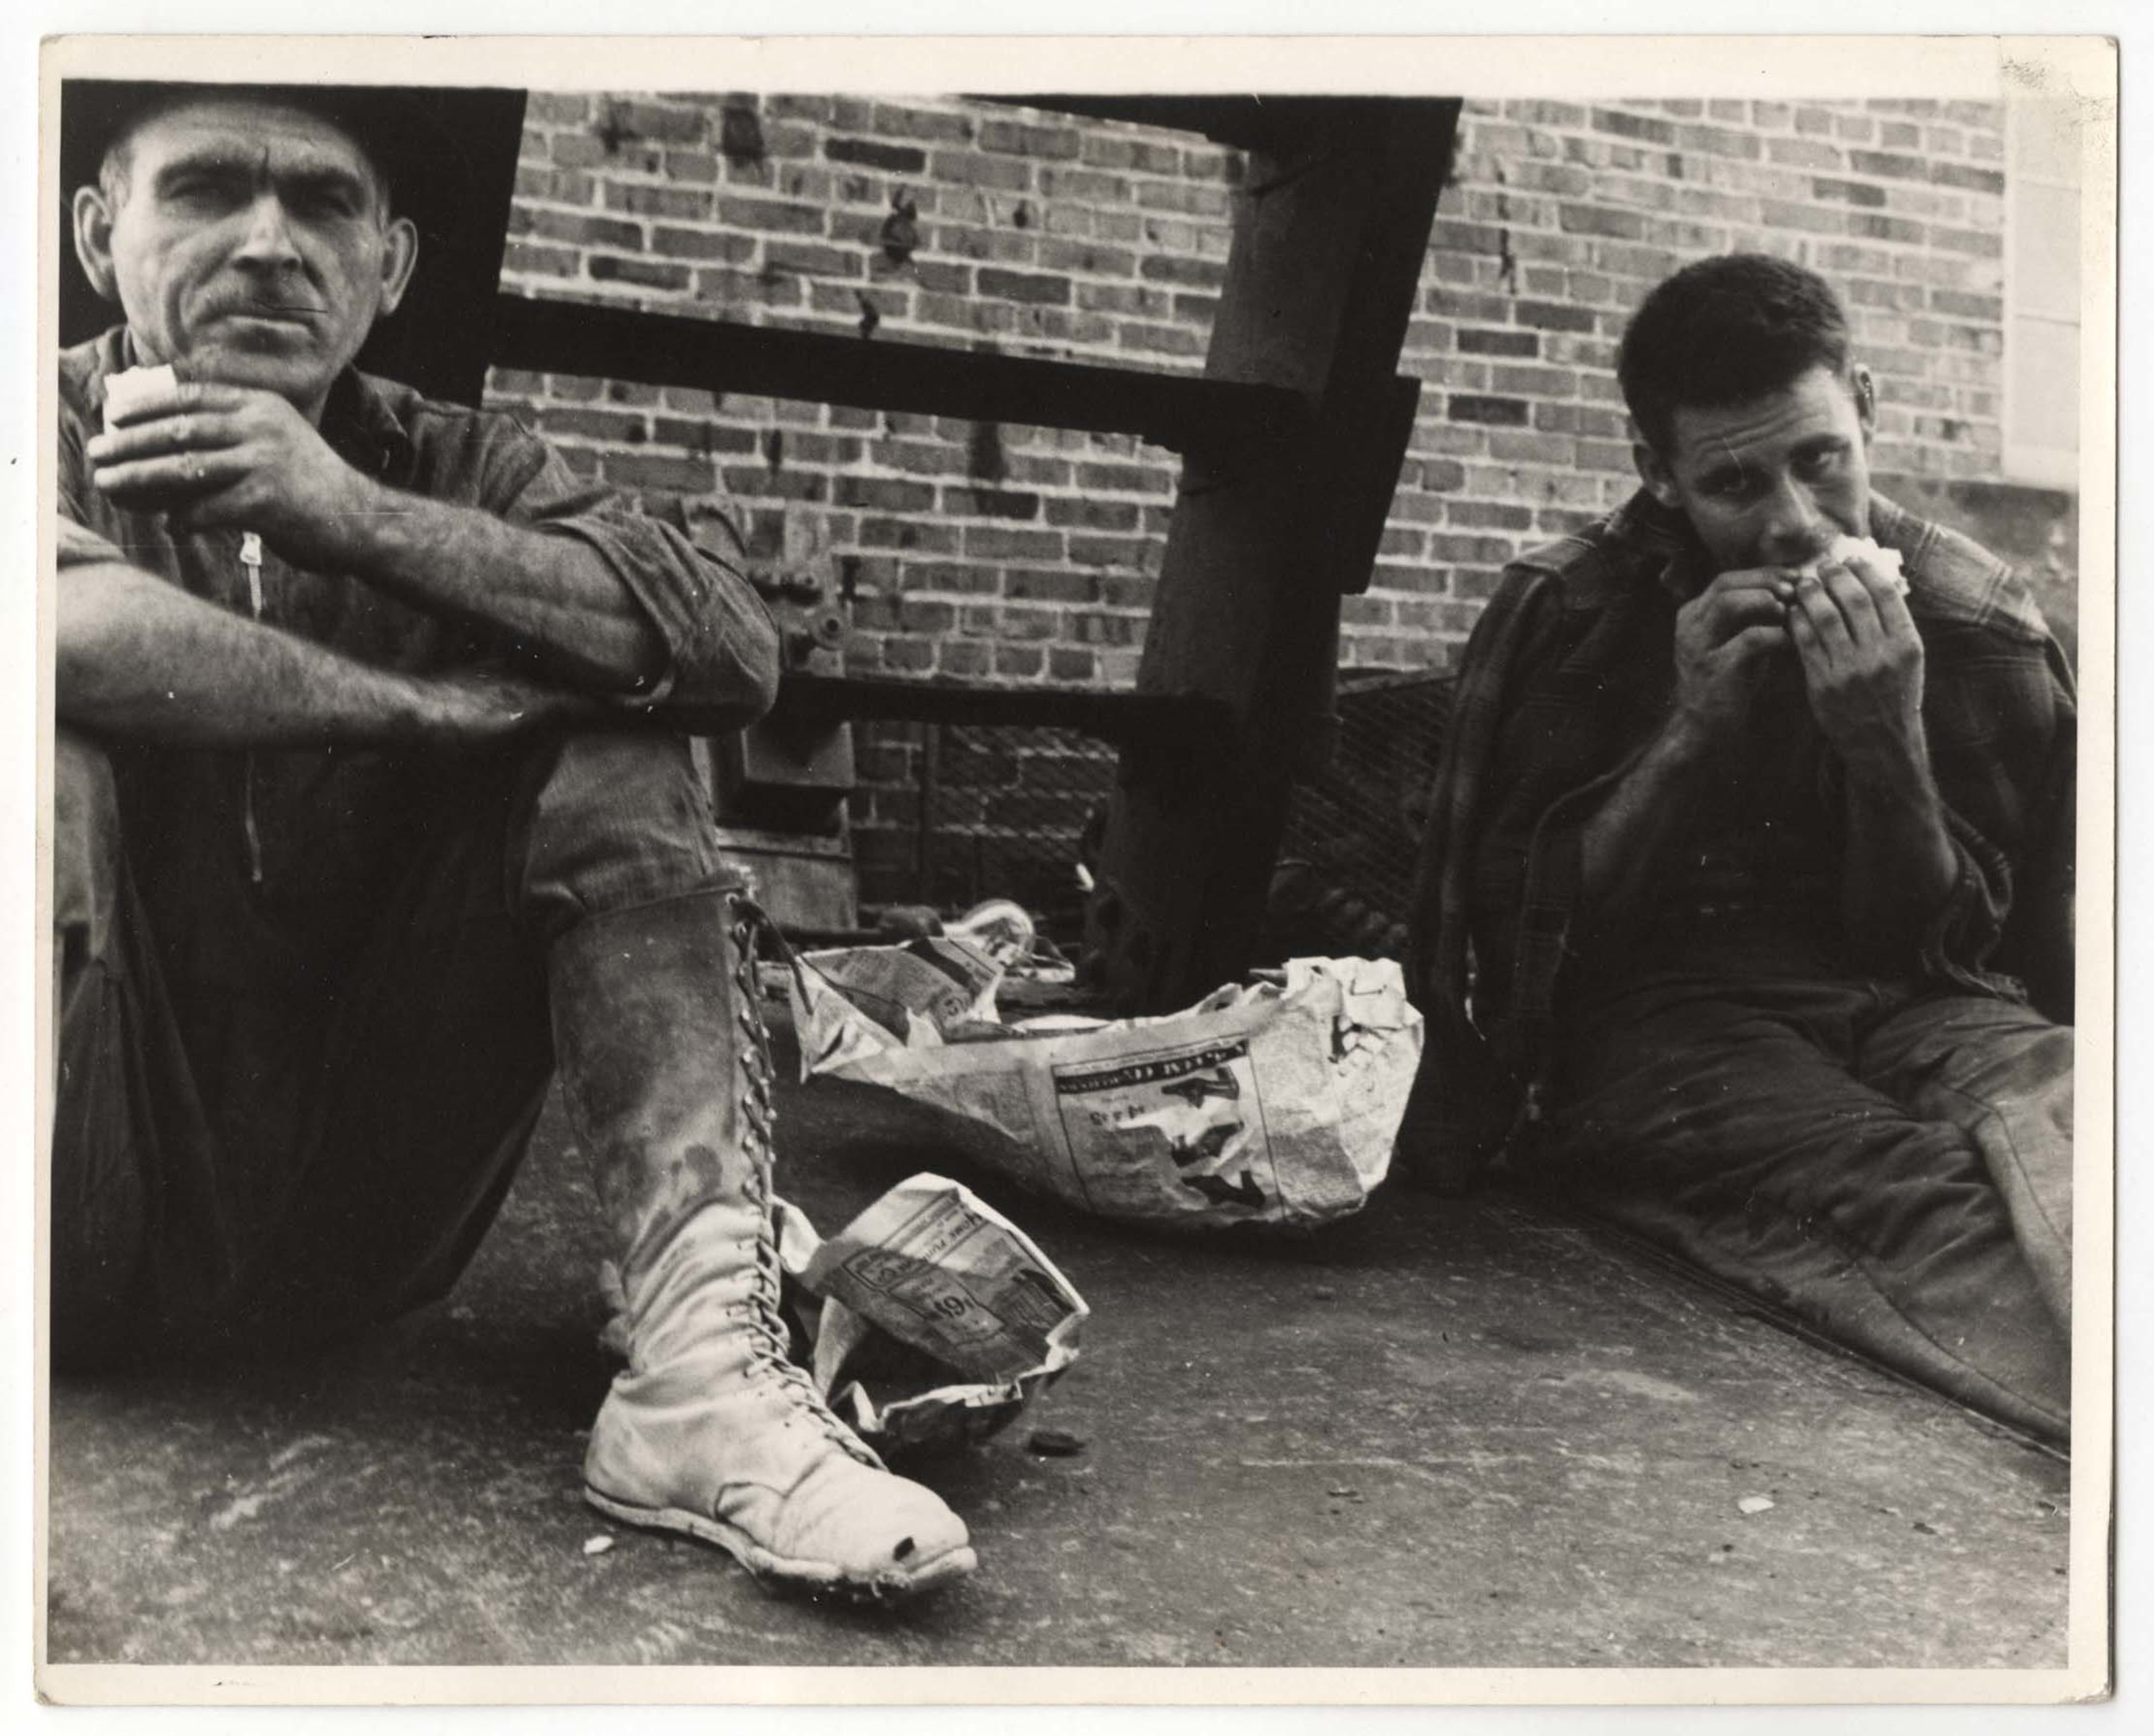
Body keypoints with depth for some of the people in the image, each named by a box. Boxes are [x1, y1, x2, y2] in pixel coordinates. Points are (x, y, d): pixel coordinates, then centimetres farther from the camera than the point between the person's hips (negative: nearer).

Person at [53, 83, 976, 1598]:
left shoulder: (451, 470, 9)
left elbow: (734, 645, -12)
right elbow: (75, 621, -27)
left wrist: (352, 509, -19)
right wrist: (440, 701, -18)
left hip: (355, 1225, 3)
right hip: (95, 1224, -3)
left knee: (616, 753, -11)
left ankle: (704, 1368, -24)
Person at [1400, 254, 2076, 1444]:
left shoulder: (1977, 623, 3)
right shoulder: (1566, 616, 0)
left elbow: (1946, 953, 4)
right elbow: (1519, 938, -2)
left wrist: (1889, 747, -15)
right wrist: (1688, 732, -14)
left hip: (1893, 1010, 2)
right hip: (1654, 1026, -2)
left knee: (2048, 1098, -35)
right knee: (1918, 1201, -35)